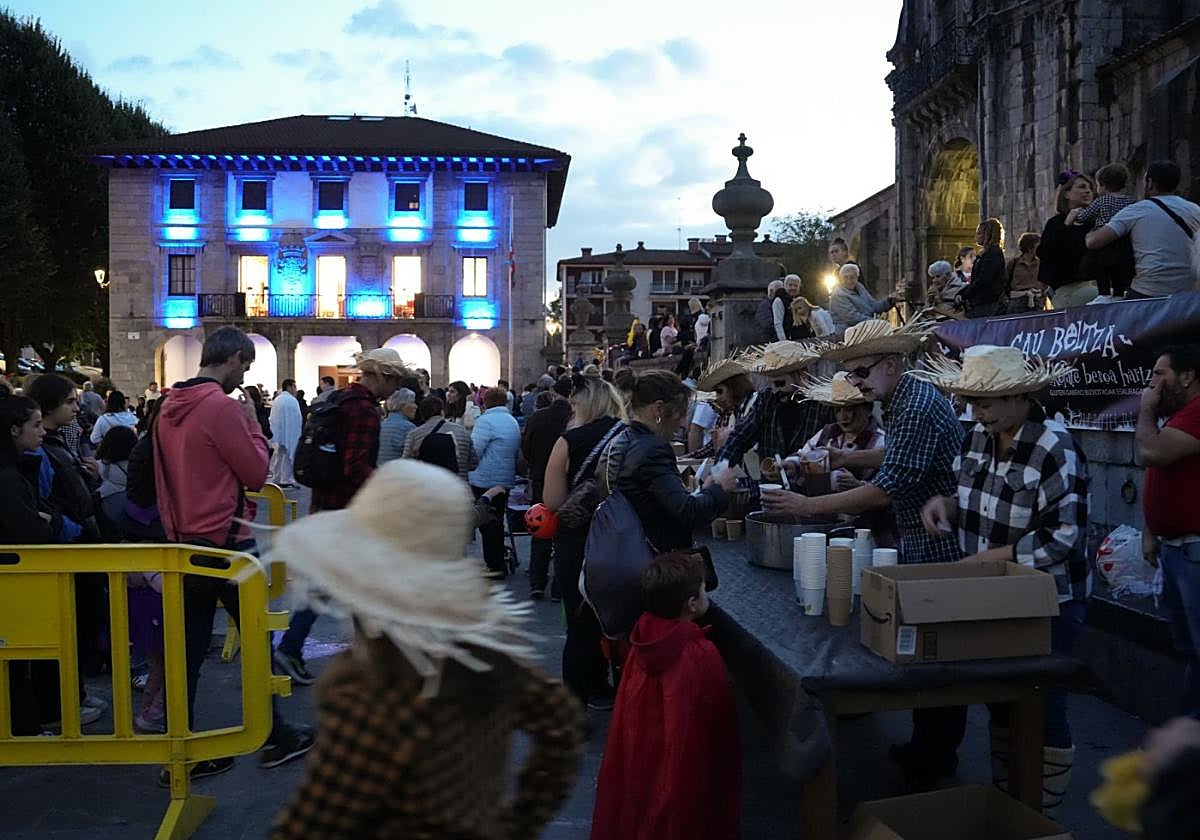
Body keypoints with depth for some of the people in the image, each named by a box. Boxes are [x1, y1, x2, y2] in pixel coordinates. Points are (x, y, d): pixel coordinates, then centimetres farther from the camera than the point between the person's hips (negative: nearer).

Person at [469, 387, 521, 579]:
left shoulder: (485, 421, -14)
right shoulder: (513, 421, 13)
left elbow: (474, 451, -18)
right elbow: (516, 451, 18)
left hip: (486, 479, -8)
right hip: (506, 479, 8)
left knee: (487, 524, 0)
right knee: (497, 521, 17)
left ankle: (495, 566, 3)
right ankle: (499, 562, 25)